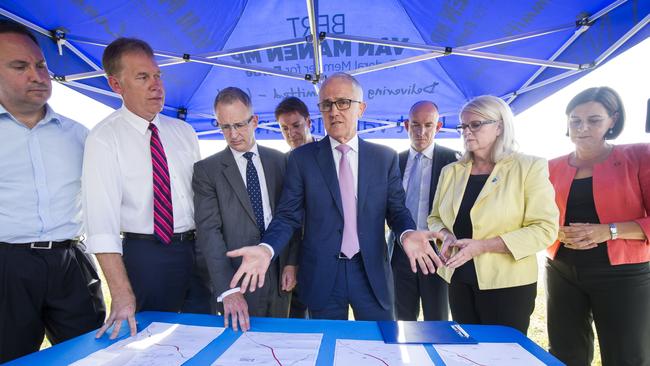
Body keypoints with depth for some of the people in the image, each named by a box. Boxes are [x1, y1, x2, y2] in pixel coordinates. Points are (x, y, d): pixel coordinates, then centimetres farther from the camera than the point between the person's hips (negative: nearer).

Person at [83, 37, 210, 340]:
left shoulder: (184, 132, 7)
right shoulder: (104, 139, -9)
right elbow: (102, 221, -17)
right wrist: (122, 296, -25)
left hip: (196, 249, 5)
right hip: (144, 255, -4)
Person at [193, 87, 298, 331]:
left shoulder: (279, 161, 6)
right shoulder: (207, 170, -4)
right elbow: (209, 231, -12)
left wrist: (292, 263, -2)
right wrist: (228, 289, -21)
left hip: (280, 275, 3)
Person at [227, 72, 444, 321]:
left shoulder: (385, 157, 2)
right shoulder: (301, 158, -1)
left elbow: (396, 209, 4)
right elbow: (288, 215, -3)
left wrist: (407, 233, -19)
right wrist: (266, 249, -21)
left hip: (372, 273, 1)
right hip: (321, 276, 0)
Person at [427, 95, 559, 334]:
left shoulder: (529, 168, -6)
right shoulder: (451, 171, 7)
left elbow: (544, 229, -12)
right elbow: (435, 217, 15)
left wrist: (482, 245, -20)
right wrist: (446, 236, -8)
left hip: (507, 283, -4)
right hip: (459, 280, 5)